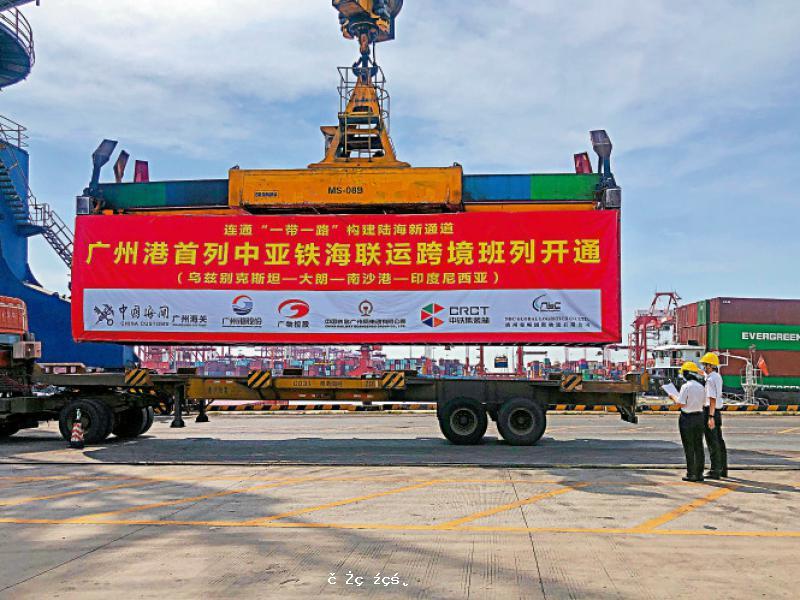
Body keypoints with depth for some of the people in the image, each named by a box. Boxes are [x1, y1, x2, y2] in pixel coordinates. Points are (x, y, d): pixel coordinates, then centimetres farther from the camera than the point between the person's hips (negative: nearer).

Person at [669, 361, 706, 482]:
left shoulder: (685, 386, -15)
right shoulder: (701, 387, 5)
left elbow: (681, 404, -16)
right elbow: (703, 403, 12)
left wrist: (673, 397, 2)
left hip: (687, 418, -6)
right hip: (699, 417, 6)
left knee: (689, 447, 0)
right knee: (698, 446, 10)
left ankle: (691, 474, 3)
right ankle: (699, 474, 14)